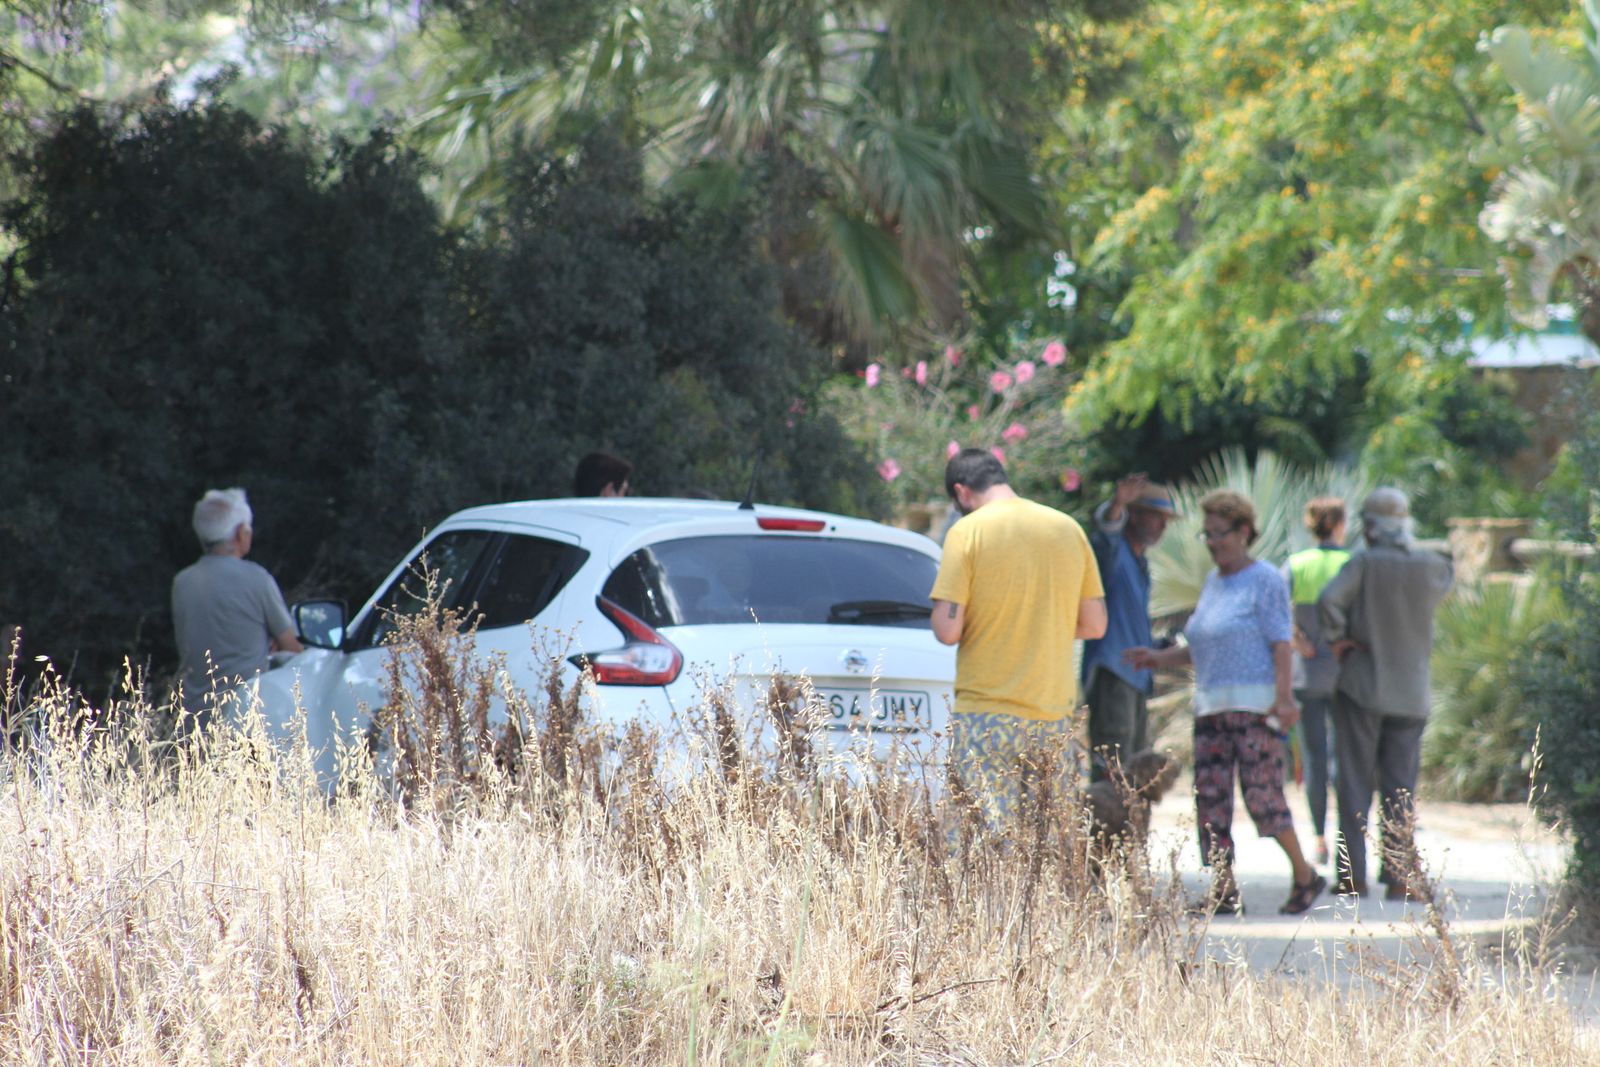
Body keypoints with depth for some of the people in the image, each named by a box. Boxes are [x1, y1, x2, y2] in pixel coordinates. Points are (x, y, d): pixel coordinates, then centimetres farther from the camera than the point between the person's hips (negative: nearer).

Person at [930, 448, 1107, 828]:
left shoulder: (968, 532, -8)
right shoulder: (1068, 528, 7)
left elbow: (947, 630, -13)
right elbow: (1095, 624, 11)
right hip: (1055, 711, 5)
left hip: (988, 714, -5)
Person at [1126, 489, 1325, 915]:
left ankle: (1305, 876, 4)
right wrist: (1161, 658, 11)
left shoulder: (1265, 580, -4)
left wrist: (1284, 697, -19)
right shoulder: (1213, 582, 18)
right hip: (1212, 705, 8)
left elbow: (1281, 643, -11)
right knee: (1210, 796, 0)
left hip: (1255, 704, -8)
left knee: (1262, 793, -10)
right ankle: (1224, 890, 2)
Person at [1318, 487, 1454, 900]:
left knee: (1355, 785, 3)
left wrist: (1337, 639, -9)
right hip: (1411, 692, 3)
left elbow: (1329, 600, -24)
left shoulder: (1364, 564, -10)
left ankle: (1353, 876, 0)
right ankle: (1397, 878, 0)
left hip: (1361, 685, -2)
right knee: (1401, 789, 6)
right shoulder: (1432, 569, 0)